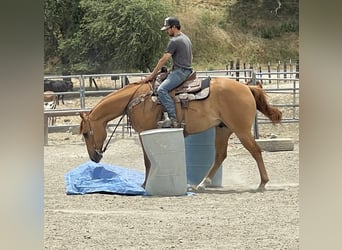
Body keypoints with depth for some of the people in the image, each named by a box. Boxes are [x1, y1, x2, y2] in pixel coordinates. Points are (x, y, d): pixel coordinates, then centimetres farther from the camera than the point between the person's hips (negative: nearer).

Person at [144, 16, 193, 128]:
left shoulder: (174, 41, -12)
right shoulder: (186, 38, 20)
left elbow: (163, 60, -13)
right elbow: (190, 58, 29)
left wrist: (152, 75, -7)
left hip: (179, 72, -11)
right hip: (187, 71, 11)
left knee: (162, 89, -25)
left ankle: (173, 118, -34)